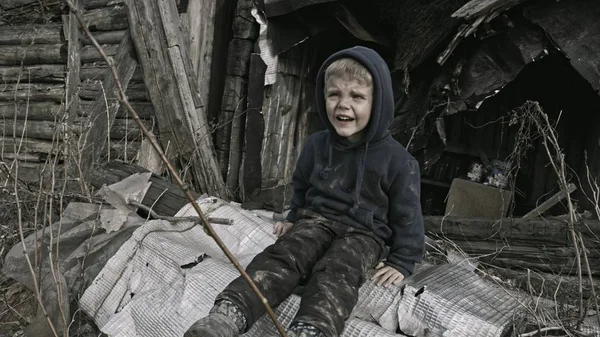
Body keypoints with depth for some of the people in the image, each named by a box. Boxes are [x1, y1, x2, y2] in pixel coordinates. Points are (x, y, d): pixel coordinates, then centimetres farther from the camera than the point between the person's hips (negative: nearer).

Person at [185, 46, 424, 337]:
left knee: (335, 272, -33)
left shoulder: (396, 159, -9)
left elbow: (406, 214, -1)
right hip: (316, 219, 3)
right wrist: (294, 218, 24)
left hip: (364, 233, -3)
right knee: (282, 255, -25)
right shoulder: (315, 144, 4)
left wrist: (402, 262, -2)